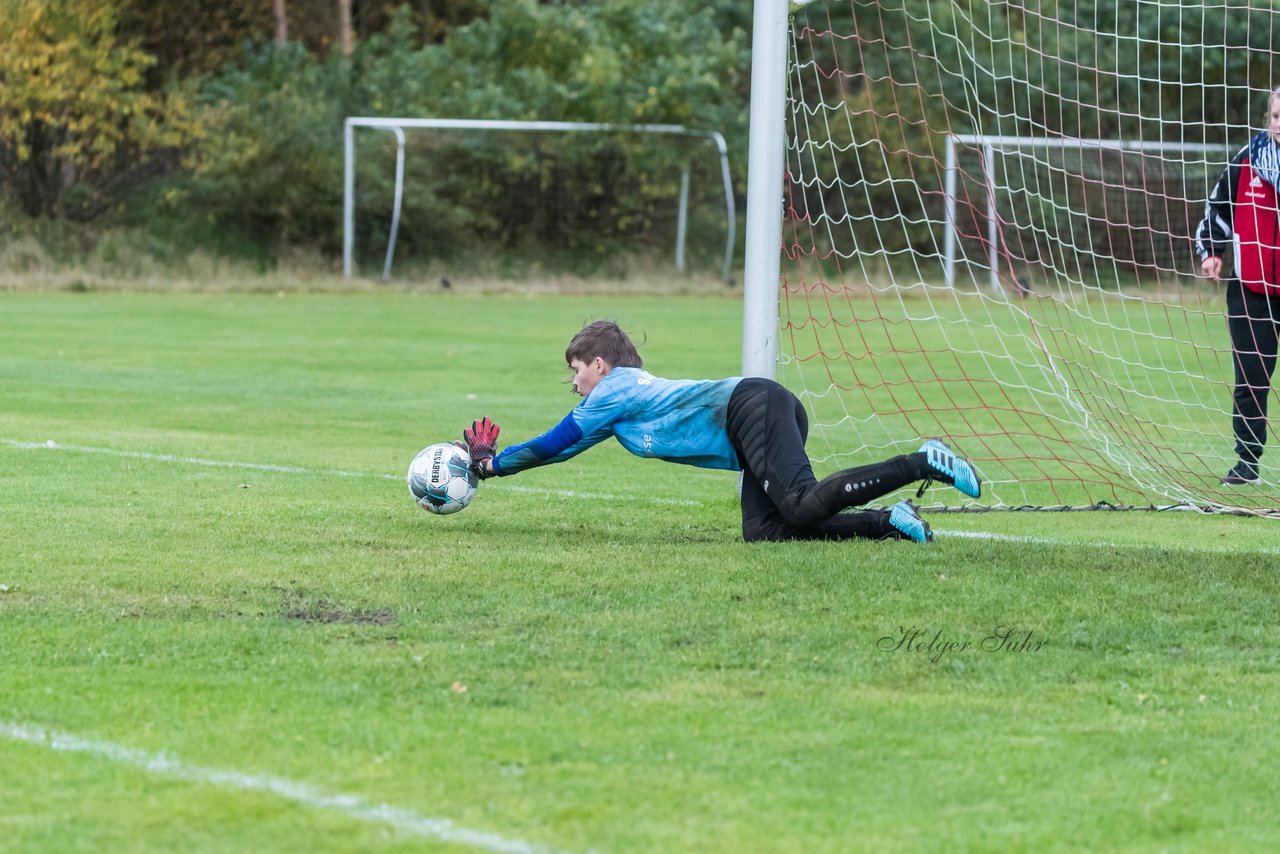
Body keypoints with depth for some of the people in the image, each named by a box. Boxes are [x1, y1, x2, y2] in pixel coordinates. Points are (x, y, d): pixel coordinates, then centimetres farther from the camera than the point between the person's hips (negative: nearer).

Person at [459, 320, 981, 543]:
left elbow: (556, 444, 13)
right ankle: (889, 522, -15)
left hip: (751, 405, -9)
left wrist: (492, 464, 25)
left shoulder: (615, 389, 8)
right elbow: (564, 447, 40)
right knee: (763, 532, -5)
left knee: (802, 506, -27)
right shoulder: (635, 393, 33)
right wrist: (493, 458, 43)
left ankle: (923, 464, -33)